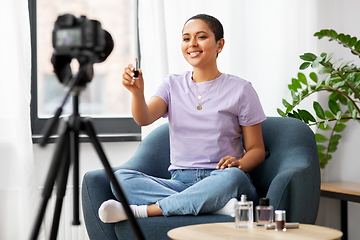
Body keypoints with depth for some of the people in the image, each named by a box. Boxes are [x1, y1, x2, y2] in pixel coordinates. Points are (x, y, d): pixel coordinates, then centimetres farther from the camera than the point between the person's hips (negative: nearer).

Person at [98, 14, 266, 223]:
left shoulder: (240, 89, 5)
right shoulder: (173, 85, 13)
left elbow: (257, 149, 6)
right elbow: (144, 119, -6)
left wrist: (239, 164, -16)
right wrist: (137, 92, -27)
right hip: (180, 181, 3)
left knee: (232, 177, -38)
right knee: (120, 178, -22)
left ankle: (141, 210, -32)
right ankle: (217, 206, -32)